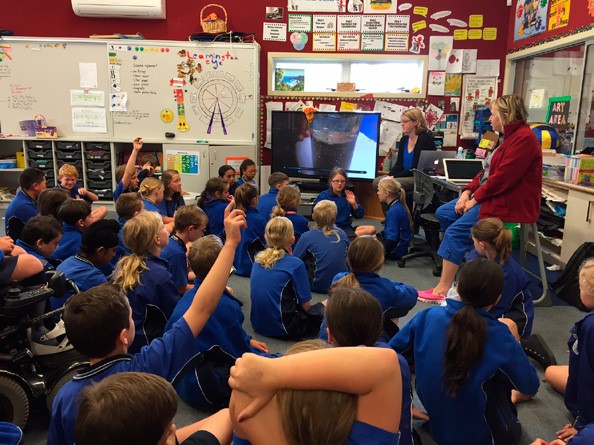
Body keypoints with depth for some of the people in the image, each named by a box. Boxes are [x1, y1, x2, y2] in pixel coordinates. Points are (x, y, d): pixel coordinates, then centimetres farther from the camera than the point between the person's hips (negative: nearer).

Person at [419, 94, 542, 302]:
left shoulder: (524, 138, -17)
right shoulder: (511, 136, 17)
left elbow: (502, 177, -23)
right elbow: (487, 170, 14)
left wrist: (476, 198, -15)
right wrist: (468, 191, 2)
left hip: (510, 204, -11)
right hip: (492, 196, 11)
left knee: (456, 232, -20)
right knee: (443, 213, 7)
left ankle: (443, 289, -16)